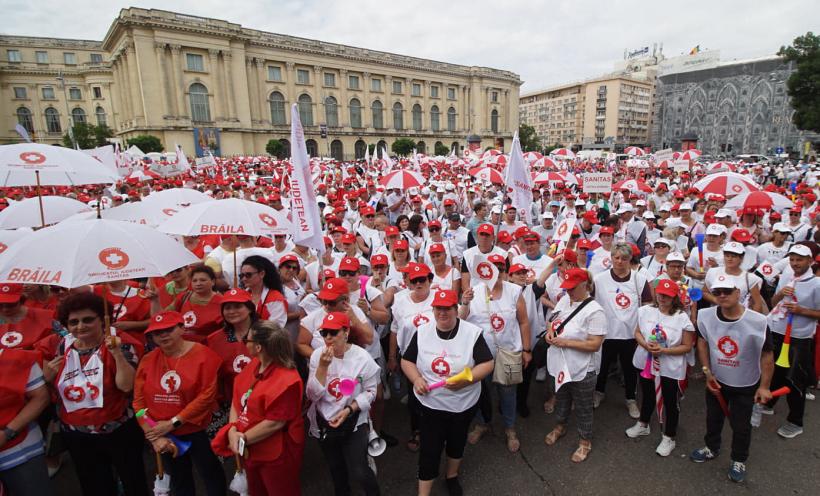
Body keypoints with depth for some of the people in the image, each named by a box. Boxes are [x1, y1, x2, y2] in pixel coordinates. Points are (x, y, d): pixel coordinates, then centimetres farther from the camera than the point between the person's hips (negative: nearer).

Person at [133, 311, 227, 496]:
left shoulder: (204, 355, -16)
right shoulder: (147, 361, -1)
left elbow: (207, 395, -21)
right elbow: (139, 401, -3)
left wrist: (173, 423, -20)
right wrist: (154, 436, -11)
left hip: (200, 432, -5)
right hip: (165, 437, 5)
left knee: (212, 478, 9)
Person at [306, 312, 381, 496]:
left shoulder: (362, 357, -18)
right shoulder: (317, 355, -13)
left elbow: (370, 391, -10)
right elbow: (313, 396, -15)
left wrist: (348, 410, -22)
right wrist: (322, 366, -27)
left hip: (353, 422, -3)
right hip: (324, 422, 3)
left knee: (358, 472, -7)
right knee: (335, 467, 23)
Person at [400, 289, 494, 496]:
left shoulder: (473, 332, -15)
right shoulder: (422, 332, -7)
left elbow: (487, 364, -14)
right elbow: (407, 360, 2)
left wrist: (465, 380, -29)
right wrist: (416, 379, -18)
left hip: (464, 403, 0)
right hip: (430, 403, 0)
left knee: (457, 442, 23)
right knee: (430, 449, 5)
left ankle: (452, 476, 51)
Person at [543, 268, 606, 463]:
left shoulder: (595, 311, -24)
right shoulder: (564, 300, -1)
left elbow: (594, 344, -25)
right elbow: (552, 320, 13)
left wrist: (565, 342, -27)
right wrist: (550, 331, -9)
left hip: (582, 370, -7)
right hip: (561, 364, 7)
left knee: (583, 408, 14)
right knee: (561, 399, 27)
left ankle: (585, 442, 36)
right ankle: (560, 427, 51)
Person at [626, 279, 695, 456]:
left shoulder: (682, 318, -16)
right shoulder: (646, 310, -5)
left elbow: (687, 346, -12)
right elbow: (637, 332, 3)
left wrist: (663, 350, -23)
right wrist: (645, 344, -18)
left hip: (670, 367, -4)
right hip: (646, 362, 4)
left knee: (670, 402, 11)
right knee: (647, 396, 24)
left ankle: (669, 438, 31)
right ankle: (643, 425, 46)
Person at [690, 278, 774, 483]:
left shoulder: (757, 322, -26)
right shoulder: (706, 316, -18)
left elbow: (766, 355, -13)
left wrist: (764, 386, -10)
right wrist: (707, 372, -4)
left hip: (746, 385, -2)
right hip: (716, 380, 2)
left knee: (741, 425, 14)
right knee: (713, 418, 22)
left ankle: (739, 461, 39)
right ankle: (711, 448, 47)